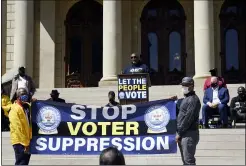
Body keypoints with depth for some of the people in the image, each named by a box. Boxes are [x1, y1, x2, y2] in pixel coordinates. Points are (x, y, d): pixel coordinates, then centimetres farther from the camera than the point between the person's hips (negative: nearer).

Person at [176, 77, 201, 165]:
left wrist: (179, 133, -16)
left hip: (189, 134, -10)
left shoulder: (193, 99, -11)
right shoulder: (186, 98, 20)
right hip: (183, 134, 10)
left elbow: (188, 118, -18)